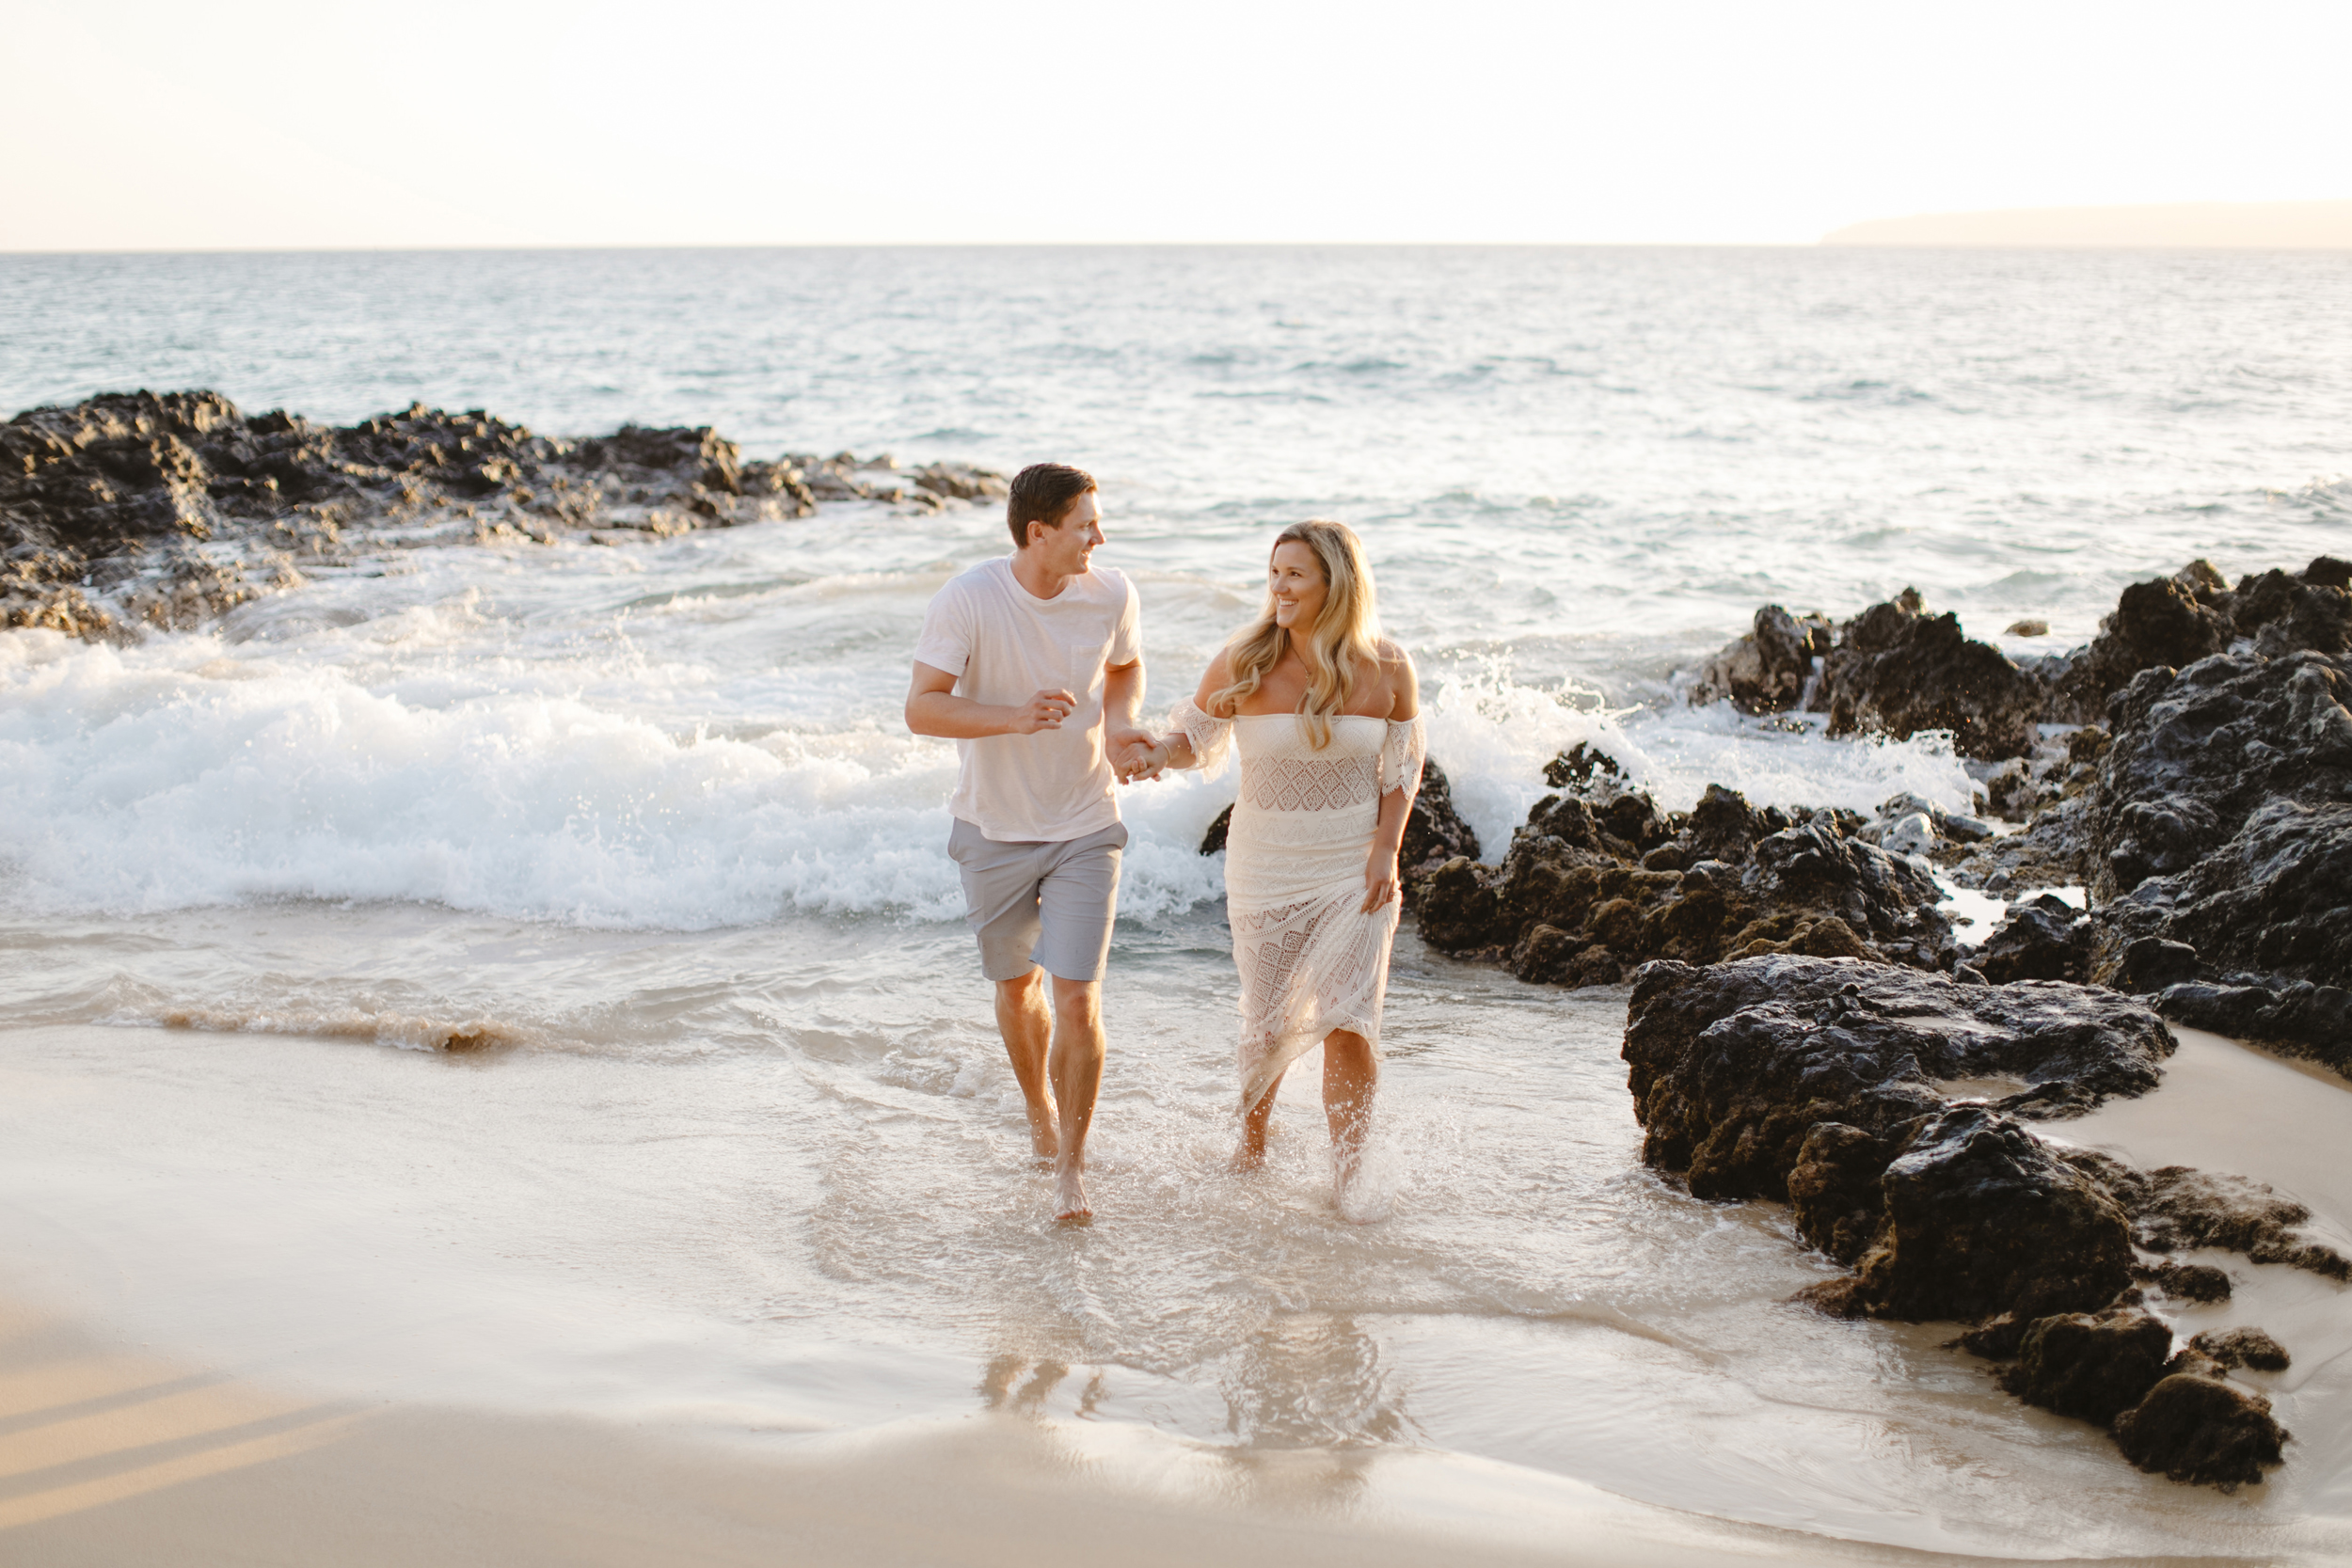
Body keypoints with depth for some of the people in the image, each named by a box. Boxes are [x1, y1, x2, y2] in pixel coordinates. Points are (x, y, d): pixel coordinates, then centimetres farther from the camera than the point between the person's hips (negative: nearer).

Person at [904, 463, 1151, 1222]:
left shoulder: (1110, 595, -9)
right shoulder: (966, 600, -18)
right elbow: (921, 708, -18)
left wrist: (1121, 725, -8)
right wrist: (1015, 717, -33)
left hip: (1085, 826, 1)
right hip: (995, 826, 0)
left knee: (1076, 996, -9)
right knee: (1018, 986, 17)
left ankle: (1070, 1166, 5)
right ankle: (1039, 1108, 46)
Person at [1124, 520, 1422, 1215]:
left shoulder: (1386, 669, -8)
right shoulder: (1244, 663, -10)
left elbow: (1402, 762, 3)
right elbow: (1197, 732, 3)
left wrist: (1386, 849, -5)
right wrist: (1158, 754, -19)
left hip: (1354, 870, 0)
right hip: (1267, 866, 0)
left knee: (1347, 1022, -7)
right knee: (1269, 1021, 10)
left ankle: (1348, 1172, 6)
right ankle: (1254, 1124, 40)